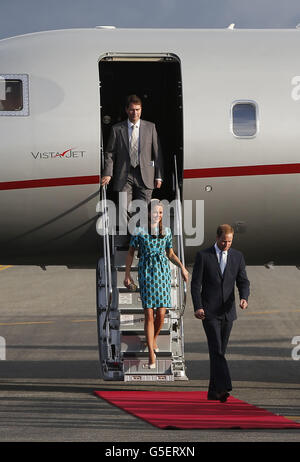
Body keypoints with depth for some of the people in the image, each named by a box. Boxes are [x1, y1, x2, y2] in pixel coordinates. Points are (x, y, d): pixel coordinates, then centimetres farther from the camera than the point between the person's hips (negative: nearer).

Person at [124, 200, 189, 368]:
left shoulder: (166, 231, 7)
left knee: (161, 314, -2)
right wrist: (127, 274, 6)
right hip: (146, 272, -2)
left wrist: (182, 267, 3)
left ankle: (154, 339, 29)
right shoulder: (139, 231, 0)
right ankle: (151, 353, -2)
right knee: (149, 315, -6)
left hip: (163, 271, 2)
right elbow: (131, 253, 8)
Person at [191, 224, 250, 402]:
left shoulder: (238, 256, 7)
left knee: (219, 351, 8)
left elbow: (243, 281, 3)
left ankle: (214, 391, 15)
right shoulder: (203, 256, -3)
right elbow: (196, 284, -4)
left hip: (227, 311, 4)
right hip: (209, 312, -4)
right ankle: (224, 387, -25)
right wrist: (198, 307, -15)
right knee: (216, 349, -15)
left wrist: (244, 298, -17)